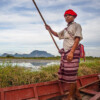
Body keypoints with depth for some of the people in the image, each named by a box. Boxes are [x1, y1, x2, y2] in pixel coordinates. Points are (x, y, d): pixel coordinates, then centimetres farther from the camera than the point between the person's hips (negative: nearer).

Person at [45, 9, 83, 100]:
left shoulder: (76, 26, 0)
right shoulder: (66, 29, 25)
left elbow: (77, 39, -13)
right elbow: (58, 35, 35)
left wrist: (71, 52, -25)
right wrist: (50, 30, 17)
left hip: (73, 51, -8)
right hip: (65, 52, 8)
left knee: (71, 75, -7)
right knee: (65, 73, 8)